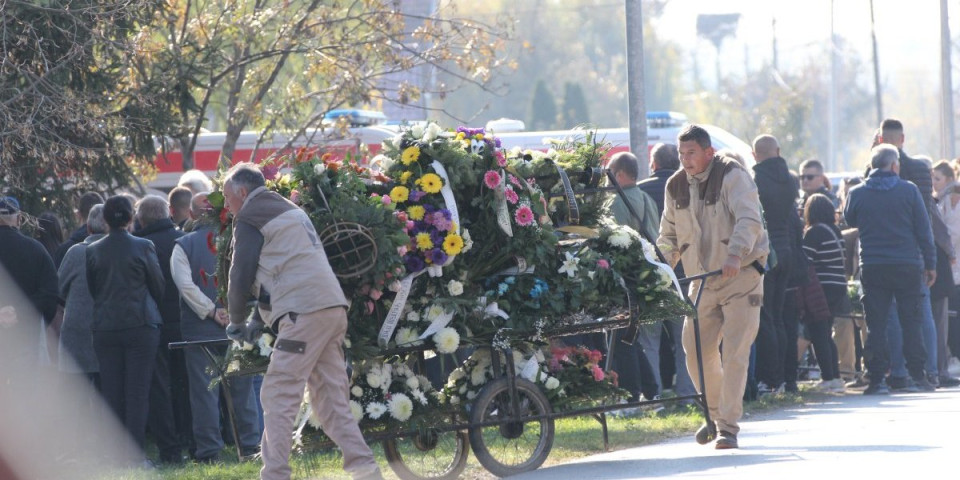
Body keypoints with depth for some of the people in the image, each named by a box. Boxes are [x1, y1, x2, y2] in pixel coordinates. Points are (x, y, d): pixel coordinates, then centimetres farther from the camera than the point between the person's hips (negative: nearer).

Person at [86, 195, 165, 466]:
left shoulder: (93, 251, 1)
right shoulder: (144, 248, -6)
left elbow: (91, 289, 10)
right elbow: (158, 286, 3)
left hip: (105, 329, 2)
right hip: (140, 326, -2)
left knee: (111, 391, 6)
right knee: (138, 391, -1)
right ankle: (136, 453, -6)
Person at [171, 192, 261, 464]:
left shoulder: (183, 245, -3)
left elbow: (185, 284, -13)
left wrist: (211, 312, -9)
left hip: (199, 327, -2)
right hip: (236, 326, 2)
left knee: (204, 390, 1)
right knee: (242, 388, 9)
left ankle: (209, 451, 1)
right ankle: (250, 445, 10)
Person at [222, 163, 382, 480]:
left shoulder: (250, 219, 0)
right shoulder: (288, 211, 28)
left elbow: (241, 276, -2)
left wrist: (236, 321, 13)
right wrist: (258, 320, 26)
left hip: (304, 312, -9)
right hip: (333, 309, 9)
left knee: (277, 397, -8)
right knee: (330, 399, 11)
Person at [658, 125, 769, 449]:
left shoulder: (732, 177, -12)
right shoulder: (676, 187, 7)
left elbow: (749, 219, -26)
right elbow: (669, 235, 17)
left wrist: (736, 253, -42)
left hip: (741, 275, -6)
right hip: (702, 278, 6)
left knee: (734, 353, -10)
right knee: (696, 350, 2)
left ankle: (728, 426, -7)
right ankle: (717, 413, 25)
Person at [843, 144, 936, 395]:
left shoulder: (857, 194, 0)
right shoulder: (909, 190, -2)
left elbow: (849, 221, 18)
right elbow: (924, 230, 0)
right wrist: (930, 263, 7)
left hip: (872, 268, 1)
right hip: (907, 265, -1)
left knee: (876, 324, 2)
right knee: (910, 320, 9)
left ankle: (877, 378, -4)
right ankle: (917, 374, 11)